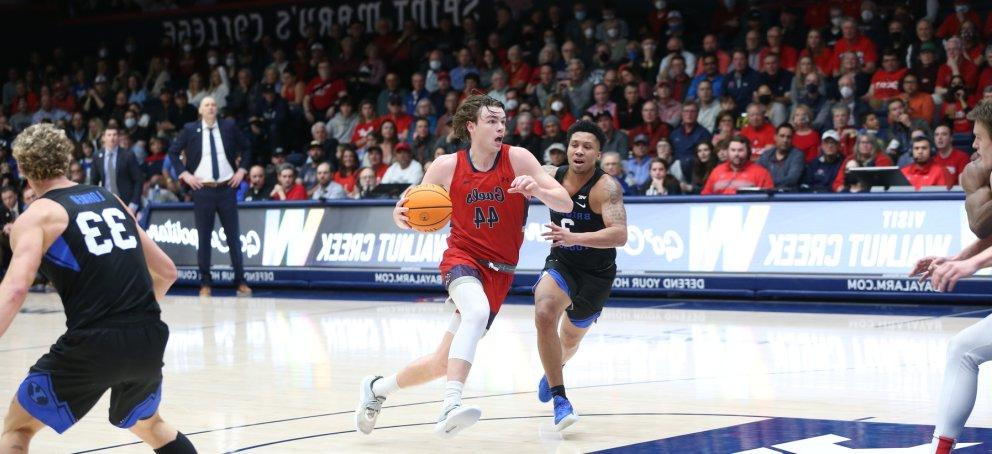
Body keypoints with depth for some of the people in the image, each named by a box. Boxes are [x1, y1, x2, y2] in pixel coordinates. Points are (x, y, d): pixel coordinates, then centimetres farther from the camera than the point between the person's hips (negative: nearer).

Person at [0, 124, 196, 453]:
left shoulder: (37, 216, 1)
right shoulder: (111, 200, 18)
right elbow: (166, 272, 24)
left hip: (93, 344, -6)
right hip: (150, 341, 6)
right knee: (149, 425, 33)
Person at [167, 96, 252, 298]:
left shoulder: (228, 127, 4)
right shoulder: (190, 130, 0)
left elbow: (246, 148, 16)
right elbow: (173, 152, 7)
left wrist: (242, 169, 4)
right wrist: (184, 174, -3)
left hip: (227, 188, 1)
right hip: (202, 189, -1)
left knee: (234, 236, 4)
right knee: (204, 237, 3)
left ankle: (240, 282, 10)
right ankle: (205, 284, 11)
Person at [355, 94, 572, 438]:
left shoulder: (517, 159, -8)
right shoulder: (446, 167, -5)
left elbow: (566, 205, -12)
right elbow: (410, 214, 4)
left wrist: (537, 190, -33)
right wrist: (401, 214, -20)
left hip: (500, 271, 2)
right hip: (463, 257, -2)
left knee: (443, 362, 5)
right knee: (478, 312, -37)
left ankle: (377, 388, 32)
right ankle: (450, 407, -46)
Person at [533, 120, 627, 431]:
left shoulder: (606, 187, -27)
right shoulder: (550, 176, -11)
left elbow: (620, 235, -41)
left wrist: (574, 237, -52)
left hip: (596, 274, -2)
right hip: (561, 263, 2)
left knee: (570, 339, 18)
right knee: (544, 314, -30)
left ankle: (552, 370, 57)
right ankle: (559, 399, -20)